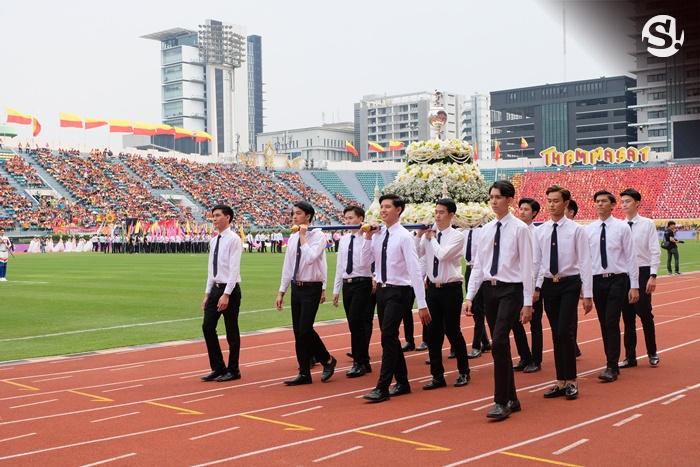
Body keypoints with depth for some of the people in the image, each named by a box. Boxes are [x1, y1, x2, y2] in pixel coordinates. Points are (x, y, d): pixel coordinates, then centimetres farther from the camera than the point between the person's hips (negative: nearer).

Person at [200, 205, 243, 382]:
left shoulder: (233, 239, -11)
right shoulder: (214, 241, 12)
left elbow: (234, 269, -17)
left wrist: (226, 295, -21)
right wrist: (207, 293, 13)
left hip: (230, 290, -7)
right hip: (215, 289, 8)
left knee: (231, 331, 2)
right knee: (207, 327, 4)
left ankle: (233, 370, 15)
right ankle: (218, 368, 16)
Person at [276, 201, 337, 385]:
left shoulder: (318, 235, -10)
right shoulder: (292, 238, 9)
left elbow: (310, 258, -26)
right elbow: (287, 266, 13)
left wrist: (303, 237, -17)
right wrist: (281, 292, 12)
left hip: (311, 288, -7)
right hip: (296, 287, 7)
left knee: (305, 329, -13)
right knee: (298, 331, 7)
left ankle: (328, 360, 12)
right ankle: (304, 374, 15)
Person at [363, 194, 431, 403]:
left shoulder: (404, 237, -13)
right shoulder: (378, 235, 5)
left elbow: (415, 271, -16)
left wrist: (422, 304, -19)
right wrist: (367, 238, -3)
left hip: (398, 292, -7)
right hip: (382, 290, 7)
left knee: (388, 337, -11)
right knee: (391, 338, 13)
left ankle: (382, 388, -5)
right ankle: (402, 383, 25)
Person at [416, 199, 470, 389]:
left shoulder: (457, 236, -7)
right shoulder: (428, 235, 5)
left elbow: (442, 254, -22)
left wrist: (431, 238, -9)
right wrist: (419, 236, -10)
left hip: (450, 289, -4)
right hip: (433, 288, 5)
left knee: (452, 331, 2)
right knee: (433, 333, 6)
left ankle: (464, 372, 21)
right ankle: (437, 376, 16)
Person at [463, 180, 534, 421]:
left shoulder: (520, 229, -6)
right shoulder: (486, 230, 11)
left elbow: (527, 266, -8)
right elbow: (478, 265, 12)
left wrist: (528, 302, -11)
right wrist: (469, 297, 7)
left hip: (510, 290, -6)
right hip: (489, 289, 6)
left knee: (499, 343, -16)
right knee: (501, 346, 11)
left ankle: (501, 401, -6)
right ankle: (511, 399, 22)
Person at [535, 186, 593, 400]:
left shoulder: (576, 230, -5)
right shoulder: (540, 231, 5)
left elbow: (585, 262, -6)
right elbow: (536, 261, 9)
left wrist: (587, 294, -9)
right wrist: (536, 287, 2)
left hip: (569, 284, -4)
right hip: (548, 284, 4)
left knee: (565, 332, -11)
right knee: (556, 334, 9)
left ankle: (571, 381, 4)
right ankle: (561, 382, 17)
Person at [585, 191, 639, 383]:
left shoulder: (622, 227, -3)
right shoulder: (588, 229, 5)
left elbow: (630, 257, -3)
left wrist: (634, 286, -6)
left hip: (617, 280, -3)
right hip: (597, 280, 3)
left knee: (612, 323, -10)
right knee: (604, 324, 8)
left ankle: (612, 367, -4)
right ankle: (612, 363, 19)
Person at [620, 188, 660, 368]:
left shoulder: (647, 224, -5)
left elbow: (655, 251, -7)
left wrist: (653, 276, -14)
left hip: (642, 272, -4)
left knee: (645, 314, 1)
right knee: (627, 316, 8)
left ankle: (652, 353, 20)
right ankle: (630, 356, 17)